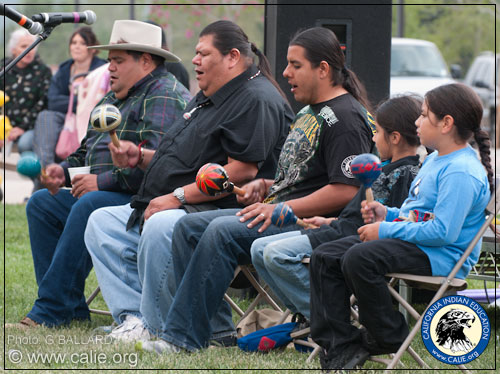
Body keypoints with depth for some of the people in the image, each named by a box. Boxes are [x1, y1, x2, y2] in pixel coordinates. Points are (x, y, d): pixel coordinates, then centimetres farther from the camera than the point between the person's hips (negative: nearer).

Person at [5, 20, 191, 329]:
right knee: (42, 203, 2)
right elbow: (87, 152, 29)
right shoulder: (114, 98, 21)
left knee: (88, 206, -33)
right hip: (105, 195, 11)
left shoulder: (165, 96, -11)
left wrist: (102, 181, -20)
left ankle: (50, 311, -30)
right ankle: (71, 308, -6)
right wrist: (64, 170, 6)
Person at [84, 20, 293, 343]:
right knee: (102, 223, 5)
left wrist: (177, 197, -21)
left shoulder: (256, 101, -12)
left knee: (160, 228, -37)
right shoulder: (208, 98, 22)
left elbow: (241, 171, -22)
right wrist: (140, 157, 12)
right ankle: (134, 315, -10)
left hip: (216, 211, -11)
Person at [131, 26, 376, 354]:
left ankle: (184, 337, -29)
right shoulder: (309, 112, 23)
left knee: (223, 231, -30)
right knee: (189, 226, -3)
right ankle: (215, 326, -11)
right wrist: (266, 186, 11)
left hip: (310, 222, -11)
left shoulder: (345, 117, -10)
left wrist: (282, 209, -21)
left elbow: (346, 191, -20)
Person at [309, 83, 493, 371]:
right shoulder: (435, 160, 17)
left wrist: (387, 230, -19)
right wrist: (388, 214, 11)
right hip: (411, 240, 11)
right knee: (325, 257, 2)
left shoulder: (462, 172, -18)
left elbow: (442, 232, -26)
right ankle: (338, 346, -1)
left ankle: (388, 337, -11)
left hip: (440, 256, -11)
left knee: (358, 259, -32)